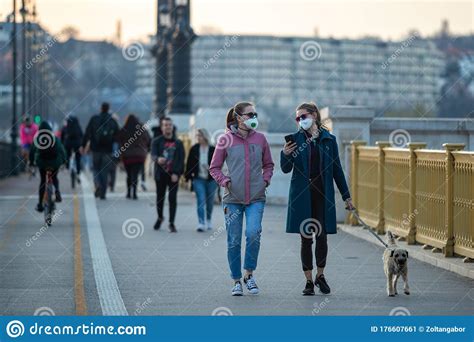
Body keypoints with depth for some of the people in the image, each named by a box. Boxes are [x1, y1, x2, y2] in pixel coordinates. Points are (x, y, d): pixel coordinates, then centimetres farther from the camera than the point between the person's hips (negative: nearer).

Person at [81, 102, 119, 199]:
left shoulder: (94, 119, -1)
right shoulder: (113, 121, 4)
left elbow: (87, 133, -2)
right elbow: (117, 137, 4)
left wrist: (83, 146, 1)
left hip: (96, 149, -1)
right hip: (108, 150, 1)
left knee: (96, 169, 12)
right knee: (105, 171, 6)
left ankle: (98, 185, -15)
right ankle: (103, 193, 3)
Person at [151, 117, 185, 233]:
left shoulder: (178, 143, 8)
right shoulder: (156, 141, 3)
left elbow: (181, 159, 2)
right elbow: (153, 155, -13)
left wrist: (176, 173, -11)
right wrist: (157, 159, -38)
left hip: (173, 175, 0)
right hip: (160, 174, 0)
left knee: (172, 199, -9)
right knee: (160, 198, 10)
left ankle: (171, 223, -5)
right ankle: (160, 217, 36)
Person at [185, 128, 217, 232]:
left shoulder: (213, 150, -2)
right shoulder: (194, 149, 2)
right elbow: (189, 163, 6)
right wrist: (188, 176, 3)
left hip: (211, 179, 0)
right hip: (198, 179, 0)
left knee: (210, 201, 13)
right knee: (200, 201, -11)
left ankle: (209, 220, 35)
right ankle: (201, 223, -15)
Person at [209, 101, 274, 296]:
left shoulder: (260, 139, 5)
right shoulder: (225, 140, -1)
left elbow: (268, 164, 17)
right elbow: (214, 168, 6)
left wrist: (265, 180, 1)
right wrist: (224, 181, -10)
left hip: (256, 198, 1)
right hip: (233, 198, -1)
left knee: (253, 233, -19)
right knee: (234, 241, 3)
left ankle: (249, 274, -1)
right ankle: (236, 281, 17)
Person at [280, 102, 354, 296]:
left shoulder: (329, 139, 5)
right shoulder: (296, 138, 3)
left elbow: (336, 169, 10)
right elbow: (286, 169, 2)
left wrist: (346, 196, 9)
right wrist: (285, 154, -19)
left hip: (323, 195, 1)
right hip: (302, 195, 0)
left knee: (322, 237, 1)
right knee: (306, 238, 2)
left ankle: (320, 276, 21)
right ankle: (309, 281, 9)